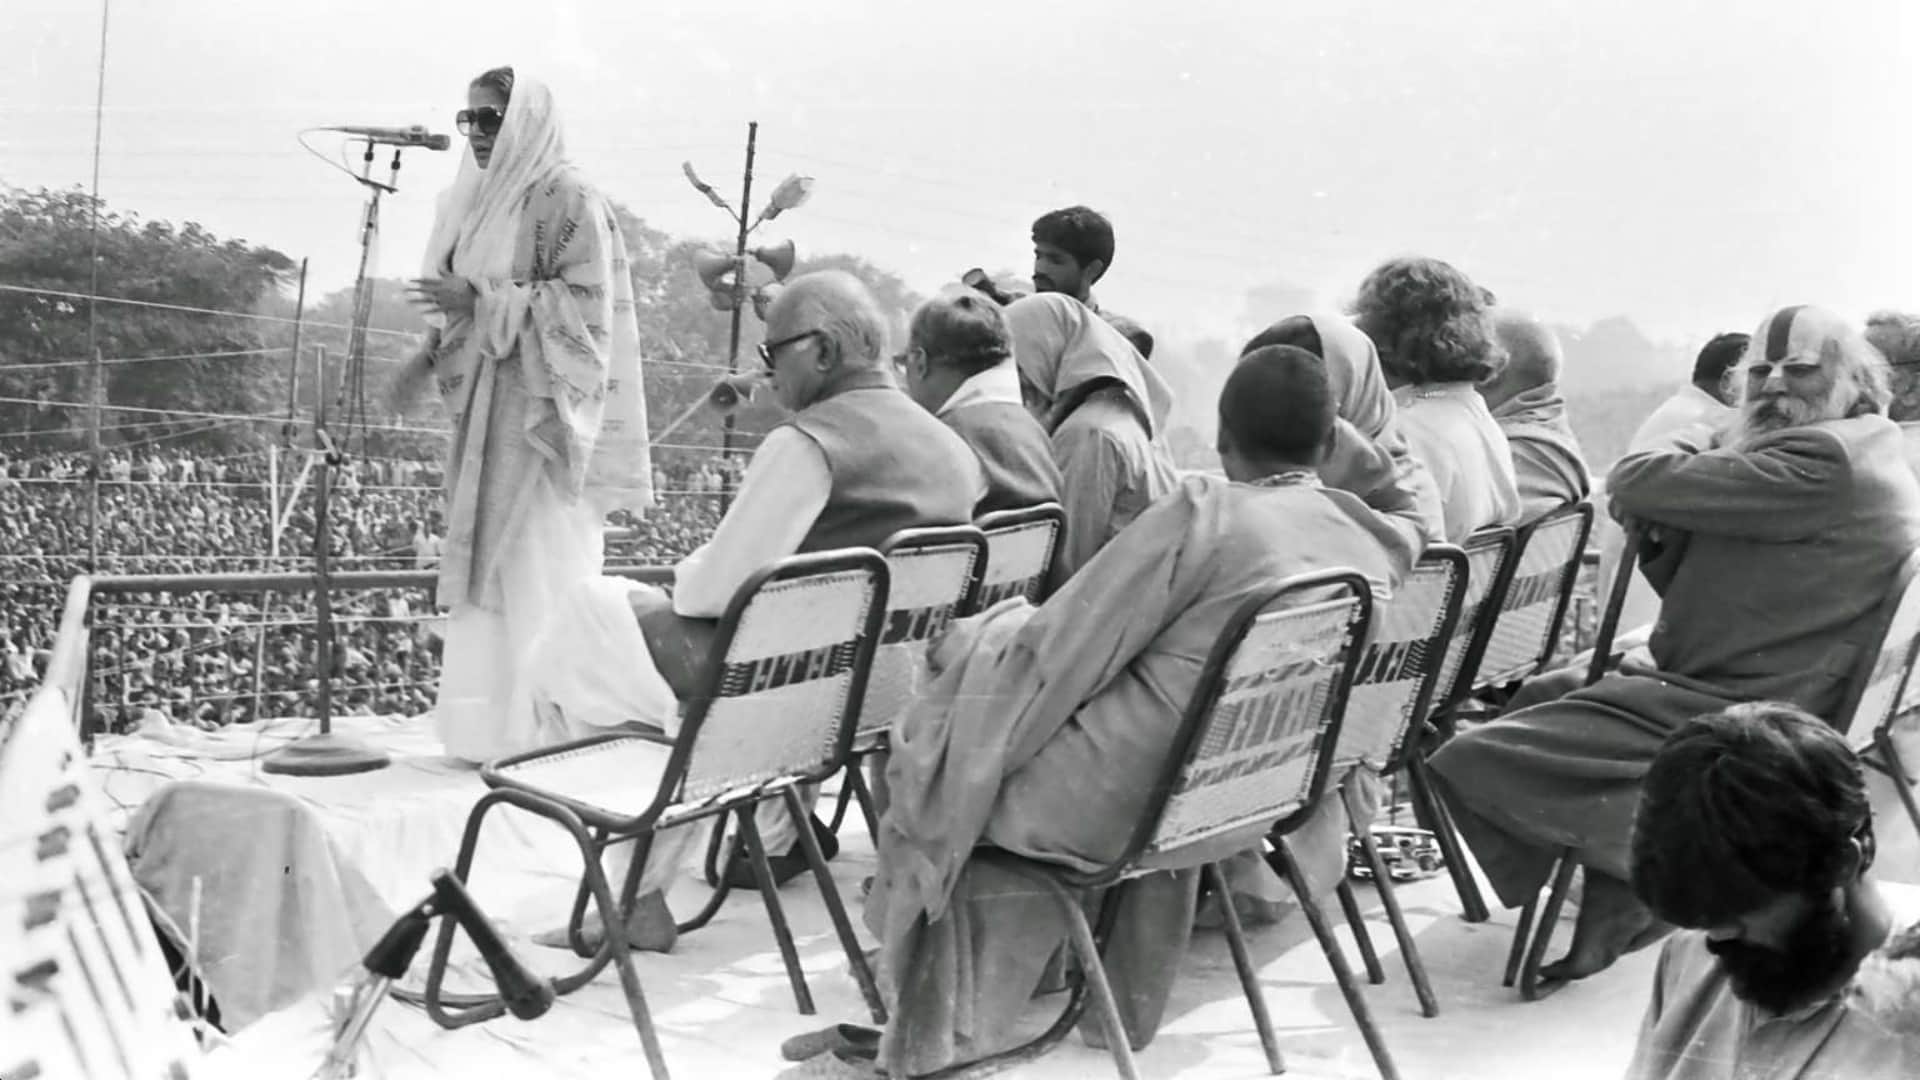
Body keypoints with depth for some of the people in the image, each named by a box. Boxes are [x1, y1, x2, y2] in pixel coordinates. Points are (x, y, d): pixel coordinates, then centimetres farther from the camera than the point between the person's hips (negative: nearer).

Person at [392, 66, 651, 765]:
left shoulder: (568, 200, -10)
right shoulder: (479, 199, 15)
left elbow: (586, 304, -16)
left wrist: (480, 301, -19)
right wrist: (433, 351, 5)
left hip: (539, 412, -8)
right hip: (485, 410, 8)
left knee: (535, 563, -7)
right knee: (485, 560, 7)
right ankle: (488, 725, 13)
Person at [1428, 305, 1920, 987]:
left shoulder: (1826, 460, -19)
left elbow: (1632, 485, -21)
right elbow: (1691, 588, 16)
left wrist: (1707, 445, -1)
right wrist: (1658, 532, -4)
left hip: (1727, 716, -11)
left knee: (1473, 762, -15)